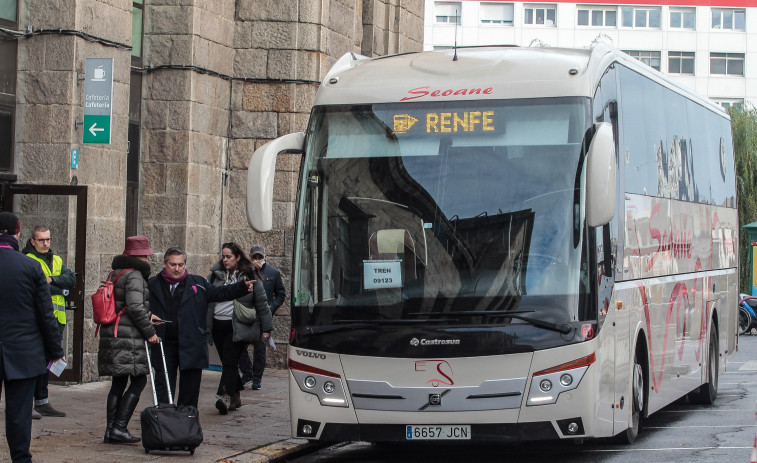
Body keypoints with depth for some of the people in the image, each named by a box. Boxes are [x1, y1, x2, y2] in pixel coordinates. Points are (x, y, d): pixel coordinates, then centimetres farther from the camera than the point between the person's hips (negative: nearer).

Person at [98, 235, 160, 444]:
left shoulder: (114, 274, 17)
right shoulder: (134, 275, -11)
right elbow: (135, 307, -19)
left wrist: (147, 316, 19)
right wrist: (149, 331, -10)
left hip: (110, 335, 9)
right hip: (129, 338, -9)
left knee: (118, 383, 11)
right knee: (138, 381, -3)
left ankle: (110, 430, 10)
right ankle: (119, 427, -8)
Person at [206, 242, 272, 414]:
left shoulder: (250, 277, 0)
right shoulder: (215, 275, 8)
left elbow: (262, 303, 5)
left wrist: (266, 328, 5)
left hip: (238, 327, -4)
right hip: (218, 325, 4)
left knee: (230, 361, -14)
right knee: (226, 362, 9)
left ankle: (225, 397, -22)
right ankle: (235, 397, 19)